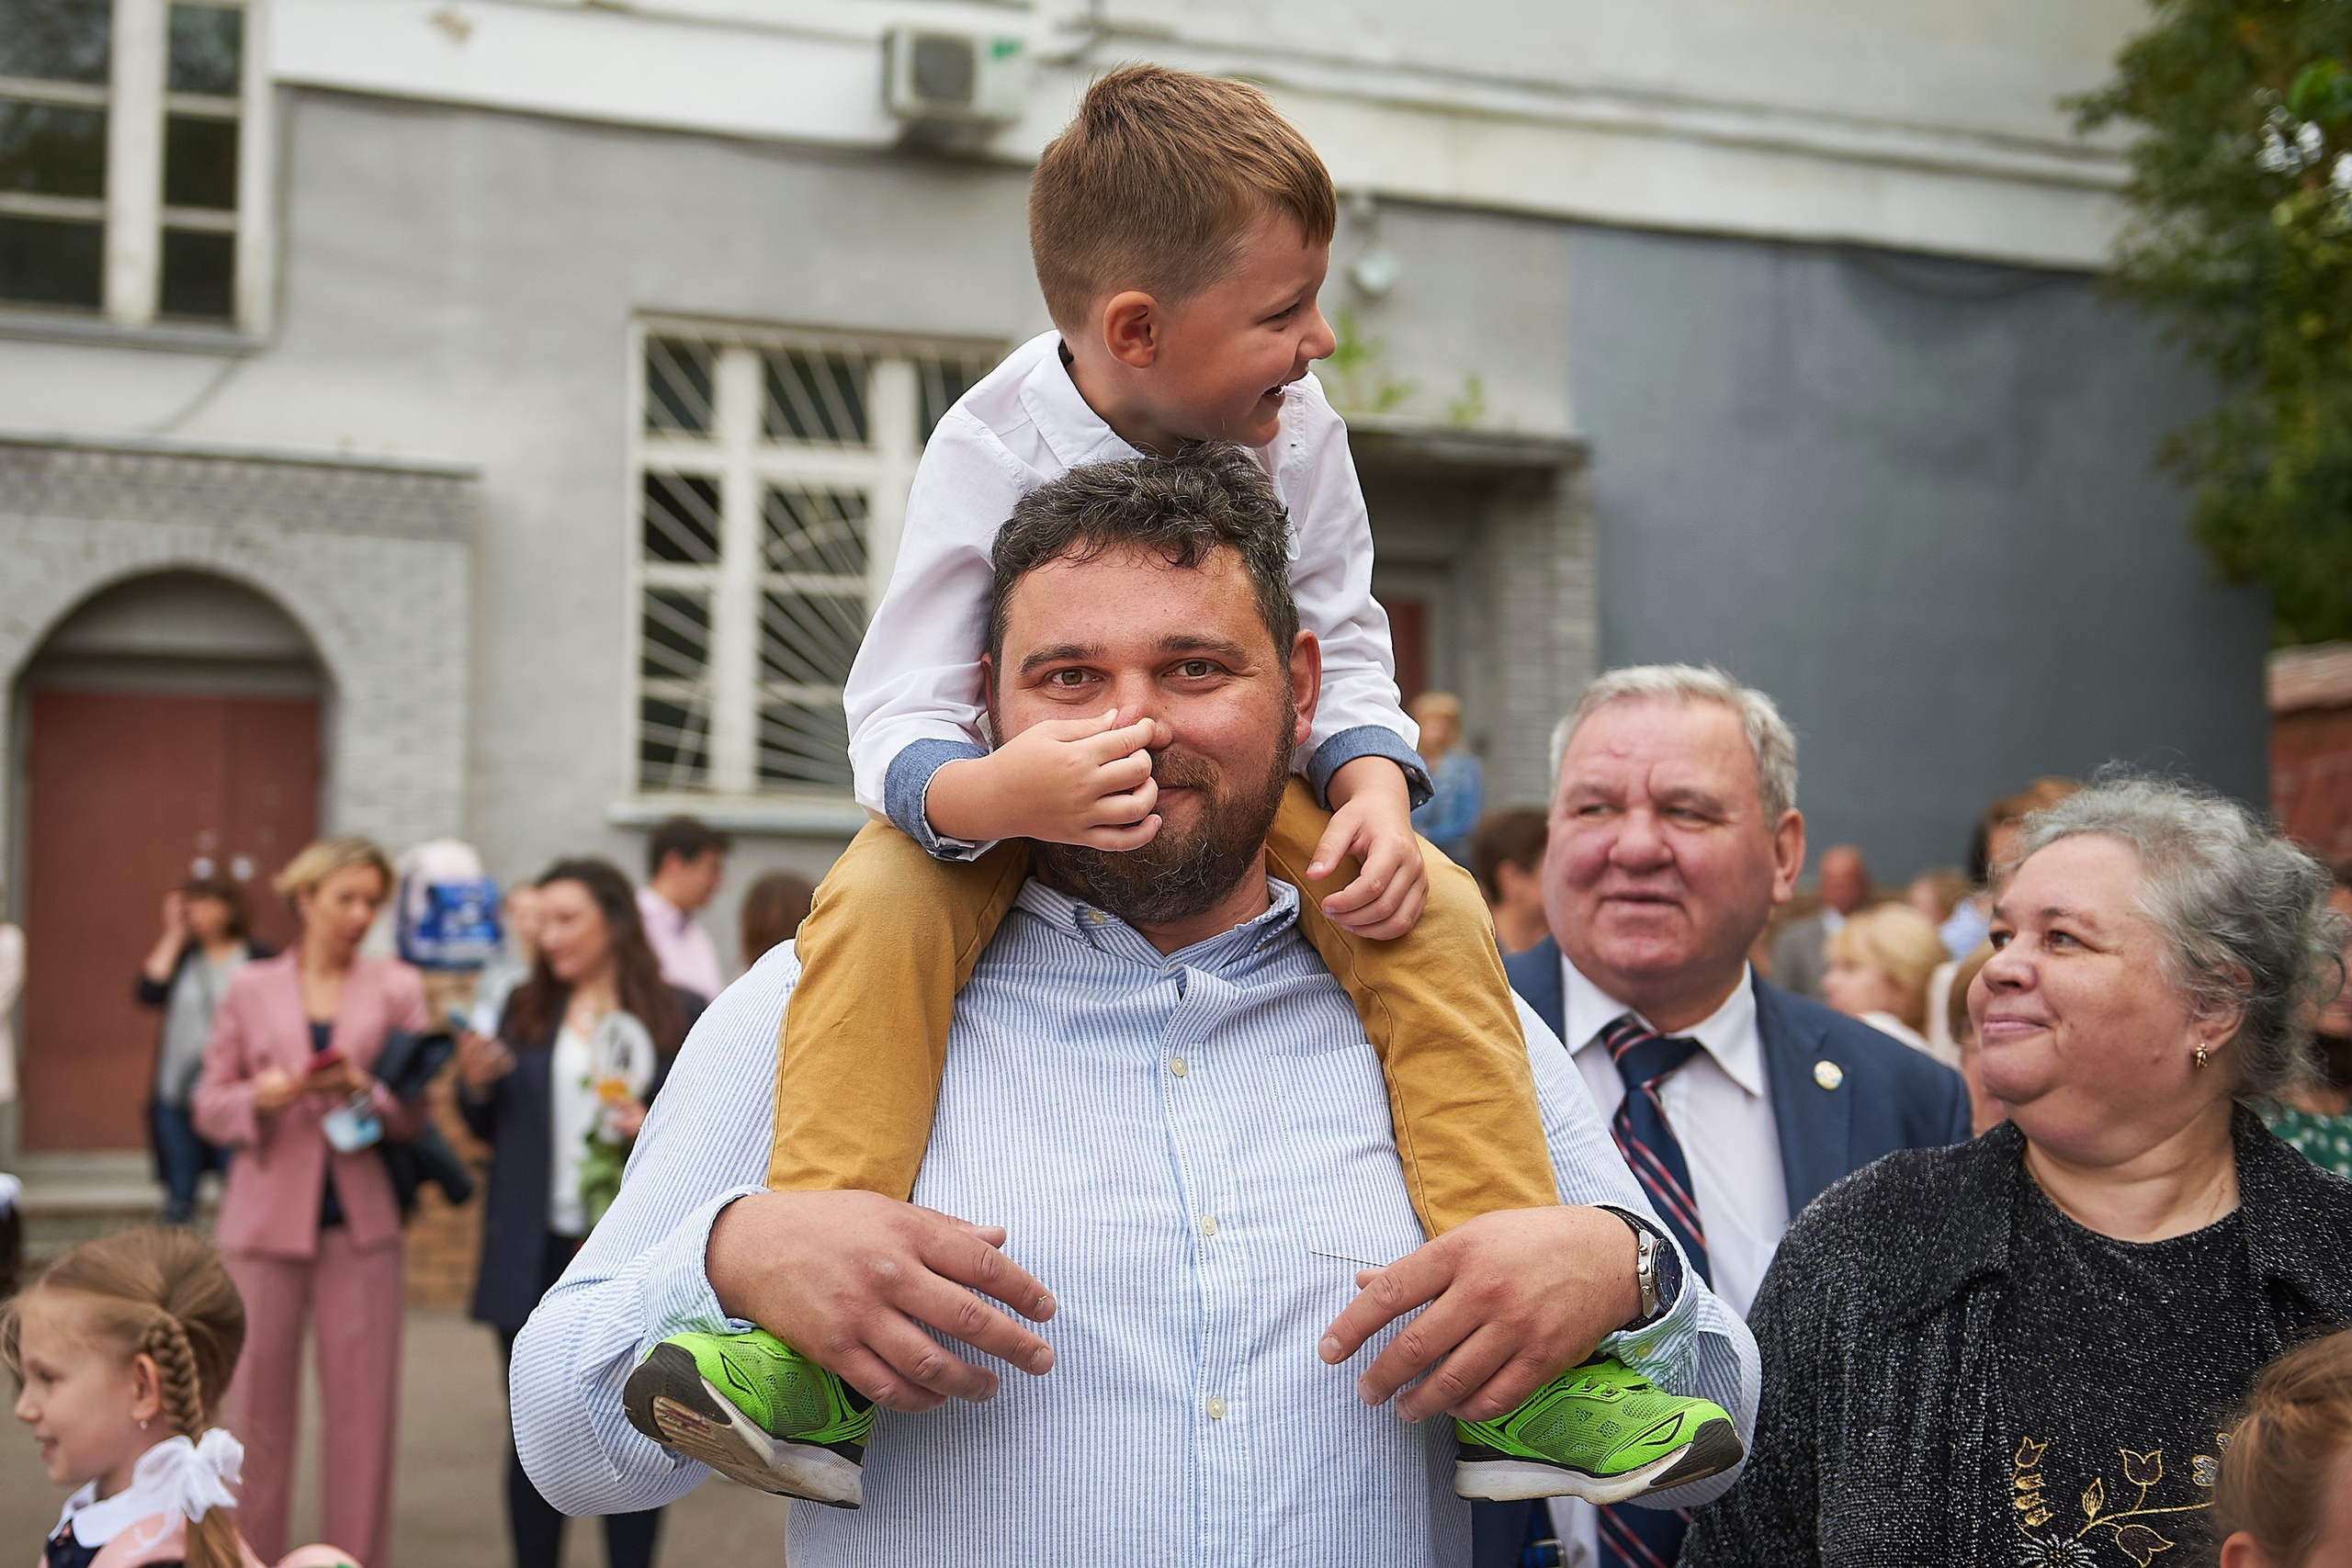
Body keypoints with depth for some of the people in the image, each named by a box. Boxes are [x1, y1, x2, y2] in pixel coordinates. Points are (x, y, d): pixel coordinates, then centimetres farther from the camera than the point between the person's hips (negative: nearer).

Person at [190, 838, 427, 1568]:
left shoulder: (396, 988, 7)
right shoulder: (250, 990, 8)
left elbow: (414, 1110, 5)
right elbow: (209, 1106, 7)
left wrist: (363, 1088, -14)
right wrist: (261, 1097, -13)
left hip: (361, 1218, 0)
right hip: (266, 1216, 0)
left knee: (364, 1401, 0)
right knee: (257, 1399, 2)